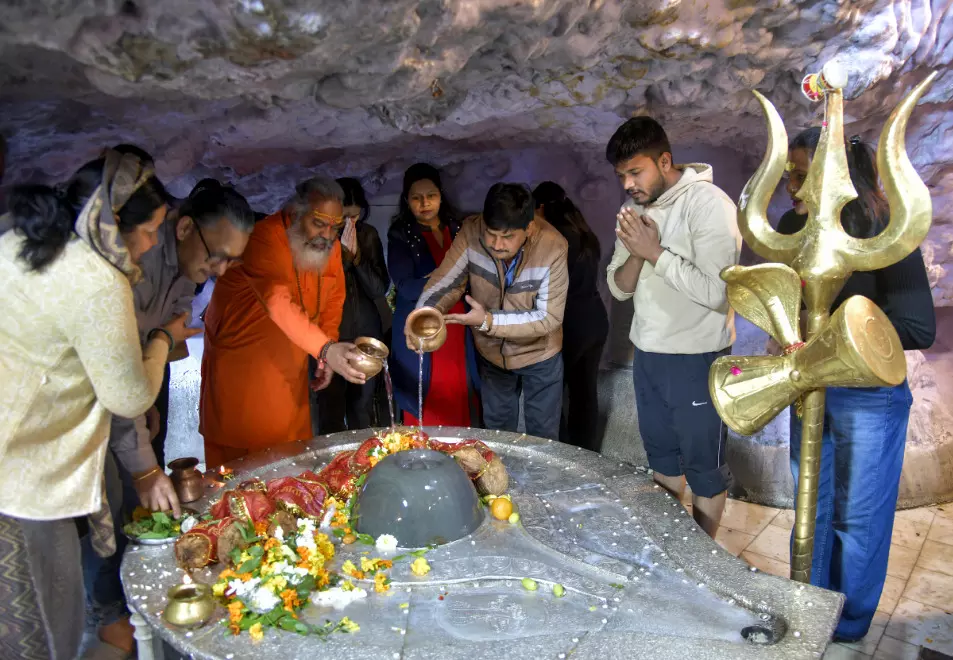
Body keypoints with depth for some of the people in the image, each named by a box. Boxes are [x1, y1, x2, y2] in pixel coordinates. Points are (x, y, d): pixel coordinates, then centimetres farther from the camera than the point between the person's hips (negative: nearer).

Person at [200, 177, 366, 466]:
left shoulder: (330, 245, -3)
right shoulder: (265, 238, -25)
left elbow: (334, 300, 8)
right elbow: (279, 304, -41)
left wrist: (327, 358, -2)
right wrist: (326, 348, -54)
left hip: (288, 366, 5)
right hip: (238, 362, -5)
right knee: (235, 454, 5)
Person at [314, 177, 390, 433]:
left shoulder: (368, 235, 2)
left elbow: (380, 289, -3)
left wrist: (357, 255, -14)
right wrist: (343, 254, -17)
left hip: (366, 334, 3)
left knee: (362, 411, 12)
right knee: (331, 415, -3)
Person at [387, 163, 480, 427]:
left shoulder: (458, 230, 10)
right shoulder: (400, 236, -2)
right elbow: (405, 287, -14)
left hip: (458, 336, 4)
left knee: (461, 408, 4)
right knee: (424, 414, 0)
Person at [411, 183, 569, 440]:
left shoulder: (553, 248, -31)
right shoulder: (471, 232, -25)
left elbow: (549, 317, -27)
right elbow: (445, 281, -21)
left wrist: (488, 321, -36)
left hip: (539, 354, -2)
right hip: (491, 352, 3)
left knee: (542, 434, 16)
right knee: (496, 431, 22)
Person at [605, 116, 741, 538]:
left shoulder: (709, 204, -17)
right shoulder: (637, 209, 6)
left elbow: (716, 292, -25)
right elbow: (619, 288, 4)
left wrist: (657, 252, -23)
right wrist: (636, 254, -15)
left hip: (696, 359, -7)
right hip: (647, 352, 7)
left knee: (704, 464, 8)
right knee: (660, 452, 20)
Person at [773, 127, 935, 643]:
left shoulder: (882, 229, -18)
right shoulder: (793, 226, -2)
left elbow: (918, 328, -20)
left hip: (868, 397, -5)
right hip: (810, 388, 5)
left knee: (856, 517, 10)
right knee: (811, 508, 18)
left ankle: (847, 627, 31)